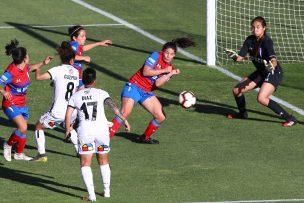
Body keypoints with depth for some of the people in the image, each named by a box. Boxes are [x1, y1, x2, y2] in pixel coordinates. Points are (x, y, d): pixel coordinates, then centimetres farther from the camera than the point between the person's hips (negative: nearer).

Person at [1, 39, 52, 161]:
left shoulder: (24, 67, -3)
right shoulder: (10, 72, -27)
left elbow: (30, 68, 22)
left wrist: (43, 63, 17)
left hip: (22, 104, 8)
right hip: (11, 104, -8)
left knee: (24, 128, 15)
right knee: (22, 127, -23)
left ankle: (19, 154, 35)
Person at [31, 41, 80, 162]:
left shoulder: (58, 70, -10)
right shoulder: (76, 72, 6)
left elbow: (39, 77, -18)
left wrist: (37, 69, 3)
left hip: (58, 111, -5)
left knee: (39, 126, 17)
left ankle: (42, 154, 8)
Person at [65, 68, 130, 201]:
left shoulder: (75, 96, 7)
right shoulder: (101, 93, 5)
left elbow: (68, 115, 2)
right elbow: (113, 106, -8)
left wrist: (68, 130, 15)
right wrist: (124, 120, -7)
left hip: (85, 130, -1)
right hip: (102, 128, 1)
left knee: (85, 164, 3)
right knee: (103, 161, 20)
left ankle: (91, 194, -9)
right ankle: (107, 191, 25)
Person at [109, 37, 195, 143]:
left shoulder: (170, 68, 7)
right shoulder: (156, 56, -7)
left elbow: (158, 83, -8)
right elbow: (145, 72, -18)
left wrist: (171, 74, -16)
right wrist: (164, 70, -13)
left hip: (147, 93, 6)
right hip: (134, 87, -6)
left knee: (161, 117, 0)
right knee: (125, 113, -23)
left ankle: (145, 138, 21)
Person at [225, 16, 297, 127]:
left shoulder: (266, 42, -25)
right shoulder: (250, 40, -4)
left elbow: (274, 61, -37)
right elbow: (240, 57, -5)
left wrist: (271, 65, -59)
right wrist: (235, 56, -27)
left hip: (274, 73, -8)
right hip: (261, 72, 8)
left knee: (261, 98, -28)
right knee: (237, 90, 7)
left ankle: (289, 118, -21)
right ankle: (242, 113, 37)